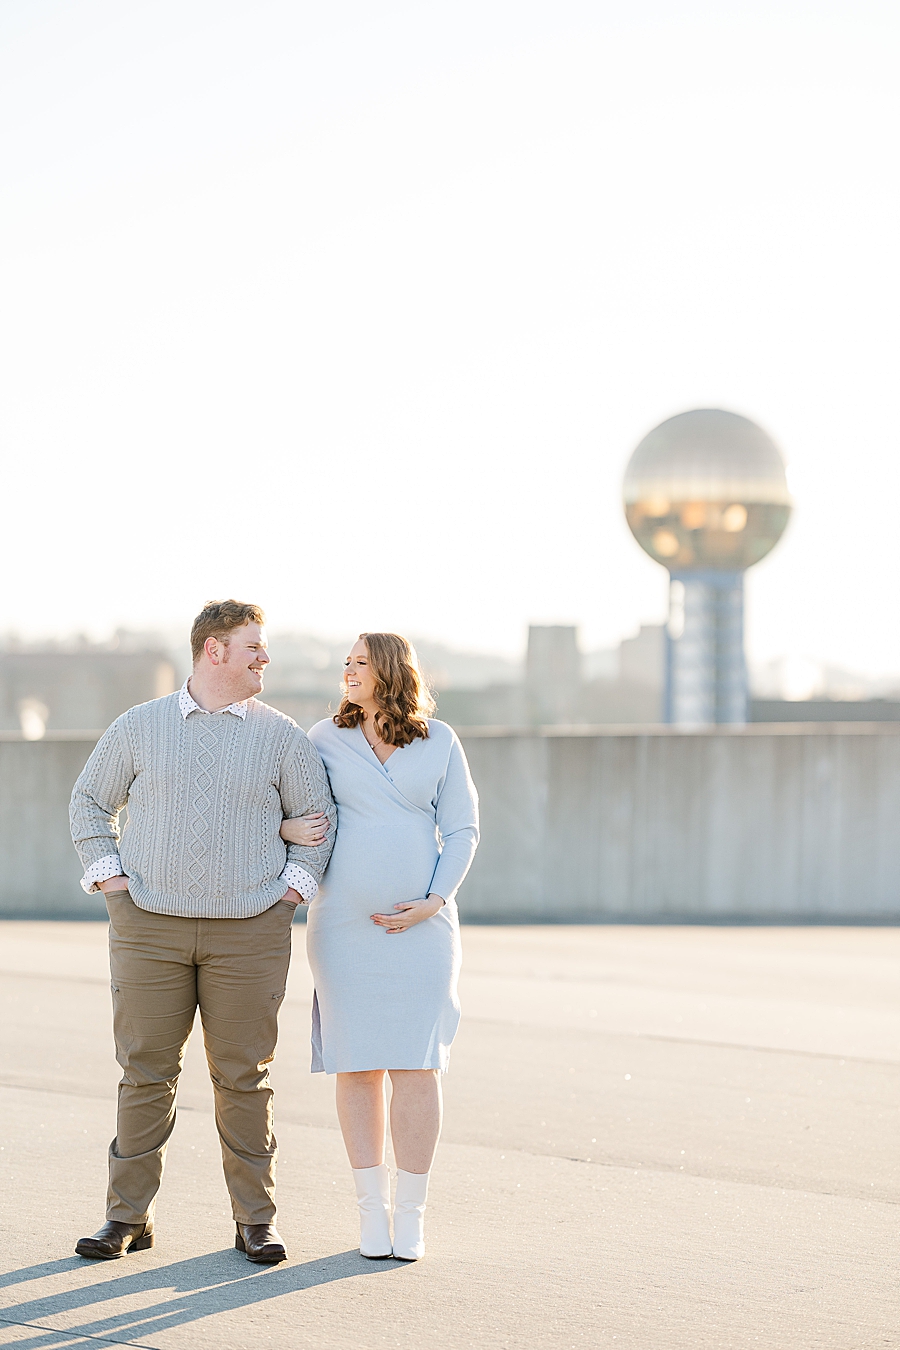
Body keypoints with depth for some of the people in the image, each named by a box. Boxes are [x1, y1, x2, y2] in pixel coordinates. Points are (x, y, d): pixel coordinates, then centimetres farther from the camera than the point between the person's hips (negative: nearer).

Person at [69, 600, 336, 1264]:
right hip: (150, 928, 0)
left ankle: (256, 1220, 9)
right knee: (145, 1073, 1)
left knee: (244, 1078, 1)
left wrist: (294, 885, 0)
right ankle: (129, 1216, 9)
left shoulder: (281, 736, 5)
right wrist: (106, 874, 5)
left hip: (249, 934, 0)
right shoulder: (139, 727, 6)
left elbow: (318, 817, 12)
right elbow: (91, 800, 16)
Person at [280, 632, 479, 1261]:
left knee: (416, 1067, -4)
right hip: (345, 926, 1)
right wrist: (286, 829, -12)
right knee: (358, 1066, 1)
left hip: (421, 927, -1)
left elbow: (461, 832, 2)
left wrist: (434, 903, -11)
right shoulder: (325, 739, 4)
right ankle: (374, 1209, 10)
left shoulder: (439, 742, 3)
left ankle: (412, 1215, 4)